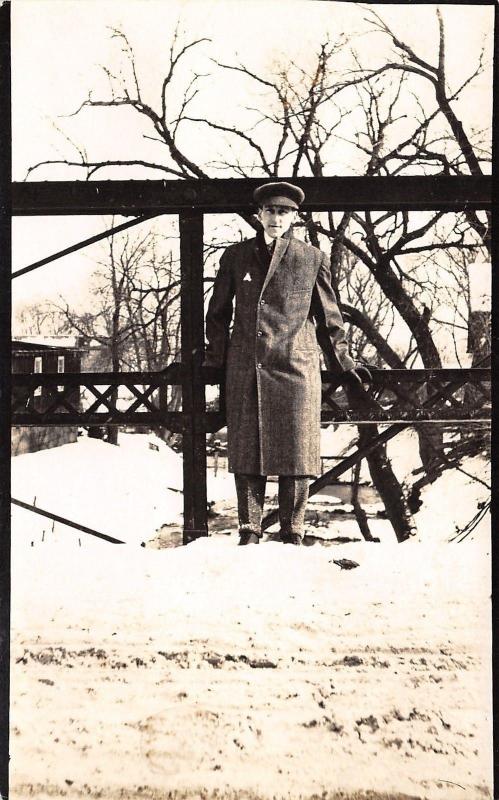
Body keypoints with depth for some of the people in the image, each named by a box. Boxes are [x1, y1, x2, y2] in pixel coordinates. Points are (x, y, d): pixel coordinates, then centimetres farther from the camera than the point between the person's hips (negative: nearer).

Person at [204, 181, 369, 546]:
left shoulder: (312, 259, 7)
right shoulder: (235, 256, 11)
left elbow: (329, 317, 12)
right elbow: (218, 313, 17)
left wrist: (343, 362, 11)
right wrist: (214, 359, 11)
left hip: (296, 367, -1)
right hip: (245, 371, 2)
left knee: (296, 452, 0)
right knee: (247, 452, 3)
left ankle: (292, 533, 11)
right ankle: (249, 531, 14)